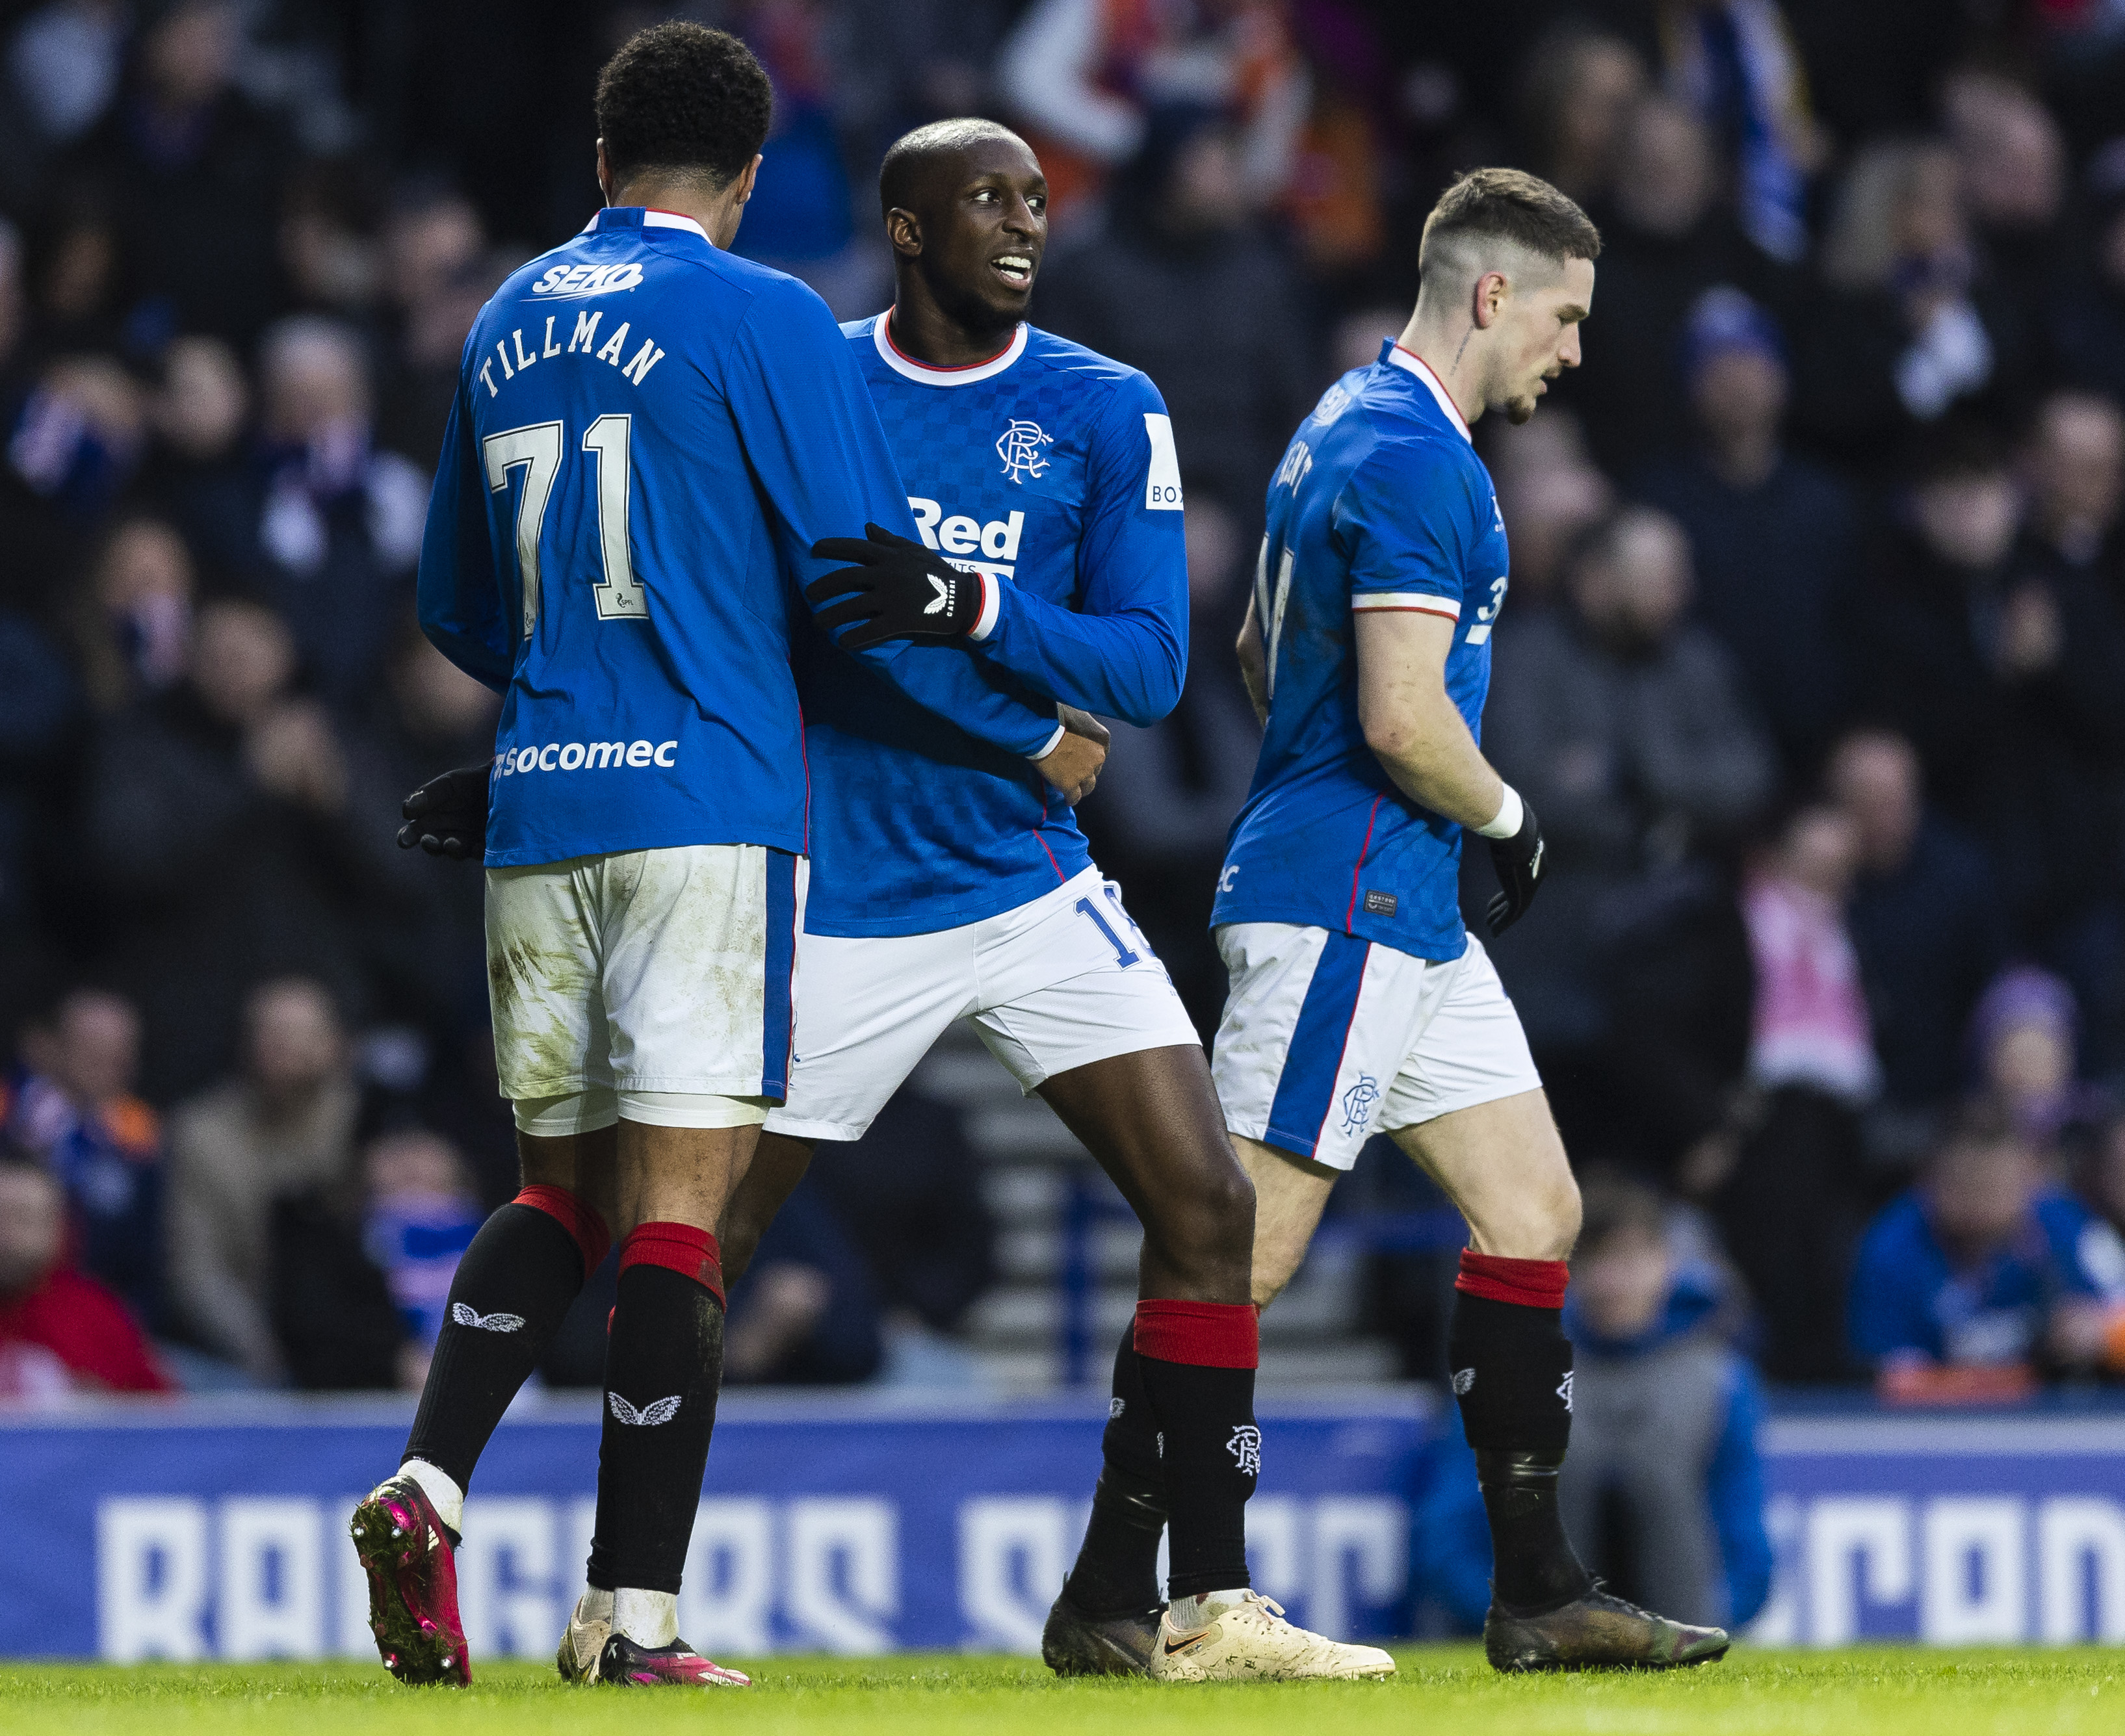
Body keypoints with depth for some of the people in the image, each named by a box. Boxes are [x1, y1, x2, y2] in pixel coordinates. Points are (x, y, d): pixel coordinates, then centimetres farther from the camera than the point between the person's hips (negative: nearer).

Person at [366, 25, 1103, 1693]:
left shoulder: (510, 323, 14)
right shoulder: (763, 322, -4)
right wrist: (1035, 735, 8)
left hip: (539, 807, 5)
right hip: (708, 804, -5)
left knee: (563, 1189, 14)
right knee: (679, 1204, -5)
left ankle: (427, 1485, -9)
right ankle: (634, 1616, -8)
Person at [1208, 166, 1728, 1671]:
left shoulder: (1354, 428, 18)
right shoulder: (1413, 459, -16)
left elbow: (1261, 650, 29)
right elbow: (1403, 715, -23)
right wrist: (1508, 817, -6)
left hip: (1409, 919, 11)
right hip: (1344, 907, -11)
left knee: (1533, 1215, 8)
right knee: (1244, 1252, -9)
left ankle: (1541, 1594, 9)